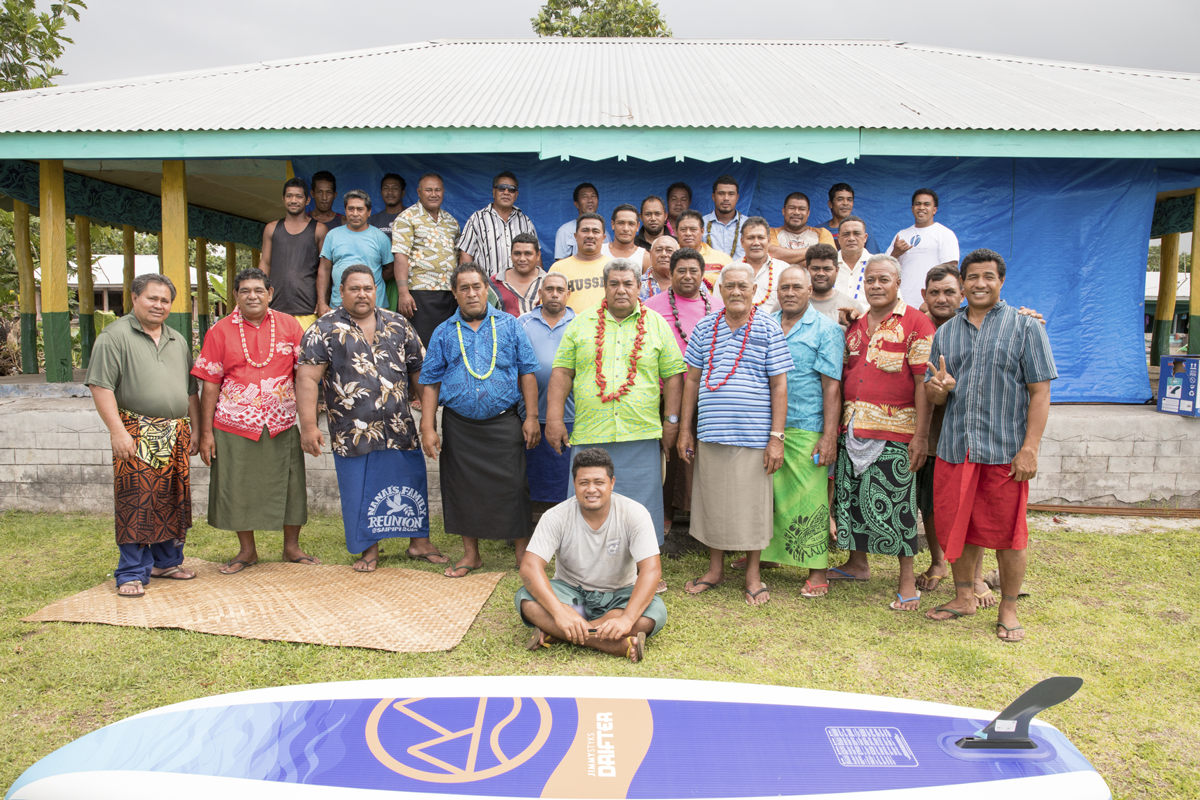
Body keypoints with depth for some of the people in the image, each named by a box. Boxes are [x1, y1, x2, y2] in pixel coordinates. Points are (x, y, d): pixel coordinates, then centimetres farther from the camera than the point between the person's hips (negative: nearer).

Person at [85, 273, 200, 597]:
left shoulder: (178, 340, 17)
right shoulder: (115, 336, -2)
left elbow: (191, 391, 21)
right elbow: (101, 386, -10)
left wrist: (195, 430, 16)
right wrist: (118, 431, -17)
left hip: (176, 436, 6)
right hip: (136, 434, -6)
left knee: (173, 501, 10)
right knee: (136, 503, -4)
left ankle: (167, 562, 24)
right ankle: (132, 573, 4)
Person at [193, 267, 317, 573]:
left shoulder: (288, 325, 4)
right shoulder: (220, 331, 1)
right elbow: (210, 385, 1)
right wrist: (206, 433, -2)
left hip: (282, 424, 1)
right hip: (235, 426, 0)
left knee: (289, 486, 7)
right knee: (237, 489, 7)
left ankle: (291, 547, 23)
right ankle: (247, 551, 24)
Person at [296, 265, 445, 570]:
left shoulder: (398, 324, 7)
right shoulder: (325, 329, -2)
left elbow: (419, 371, 11)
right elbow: (307, 377, -8)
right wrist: (308, 425, -15)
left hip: (400, 428, 3)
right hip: (352, 431, -2)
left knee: (412, 482, 8)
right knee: (359, 489, 7)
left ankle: (419, 542, 24)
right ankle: (369, 548, 25)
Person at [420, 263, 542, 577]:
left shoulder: (509, 325, 4)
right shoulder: (444, 333, 7)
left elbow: (527, 371, 4)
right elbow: (430, 382, 6)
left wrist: (531, 417, -2)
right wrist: (428, 427, 0)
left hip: (504, 423, -2)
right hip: (459, 425, 2)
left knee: (512, 486, 0)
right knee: (463, 488, 8)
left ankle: (523, 551, 17)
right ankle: (470, 554, 24)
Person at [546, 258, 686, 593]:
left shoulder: (657, 324, 7)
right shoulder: (582, 323, 8)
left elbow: (673, 374, 7)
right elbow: (562, 372, 6)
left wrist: (672, 420, 2)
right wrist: (554, 419, 0)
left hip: (641, 434, 0)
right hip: (589, 433, 1)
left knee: (642, 507, 5)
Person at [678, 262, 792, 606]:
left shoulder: (768, 329, -1)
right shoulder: (704, 328, 8)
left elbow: (779, 385, -3)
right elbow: (691, 380, 11)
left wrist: (776, 436, -9)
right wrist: (684, 430, 8)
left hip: (753, 435, -3)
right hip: (710, 434, 3)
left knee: (752, 503, 5)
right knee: (712, 501, 11)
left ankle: (753, 573, 22)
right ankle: (715, 569, 27)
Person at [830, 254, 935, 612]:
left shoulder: (916, 323, -4)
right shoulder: (855, 324, 15)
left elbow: (923, 383, -10)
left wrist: (920, 436, -15)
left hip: (893, 433, -6)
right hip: (852, 428, 6)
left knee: (894, 502, -2)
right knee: (851, 497, 13)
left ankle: (907, 579, 11)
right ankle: (858, 564, 31)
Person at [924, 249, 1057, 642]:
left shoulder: (1024, 326, 0)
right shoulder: (945, 333, 12)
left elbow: (1040, 391, -5)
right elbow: (933, 395, 14)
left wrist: (1030, 449, -14)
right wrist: (937, 387, -11)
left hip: (1005, 451, -4)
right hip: (954, 448, 4)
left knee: (1008, 535, 4)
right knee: (958, 528, 11)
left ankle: (1008, 609, 20)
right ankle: (964, 597, 29)